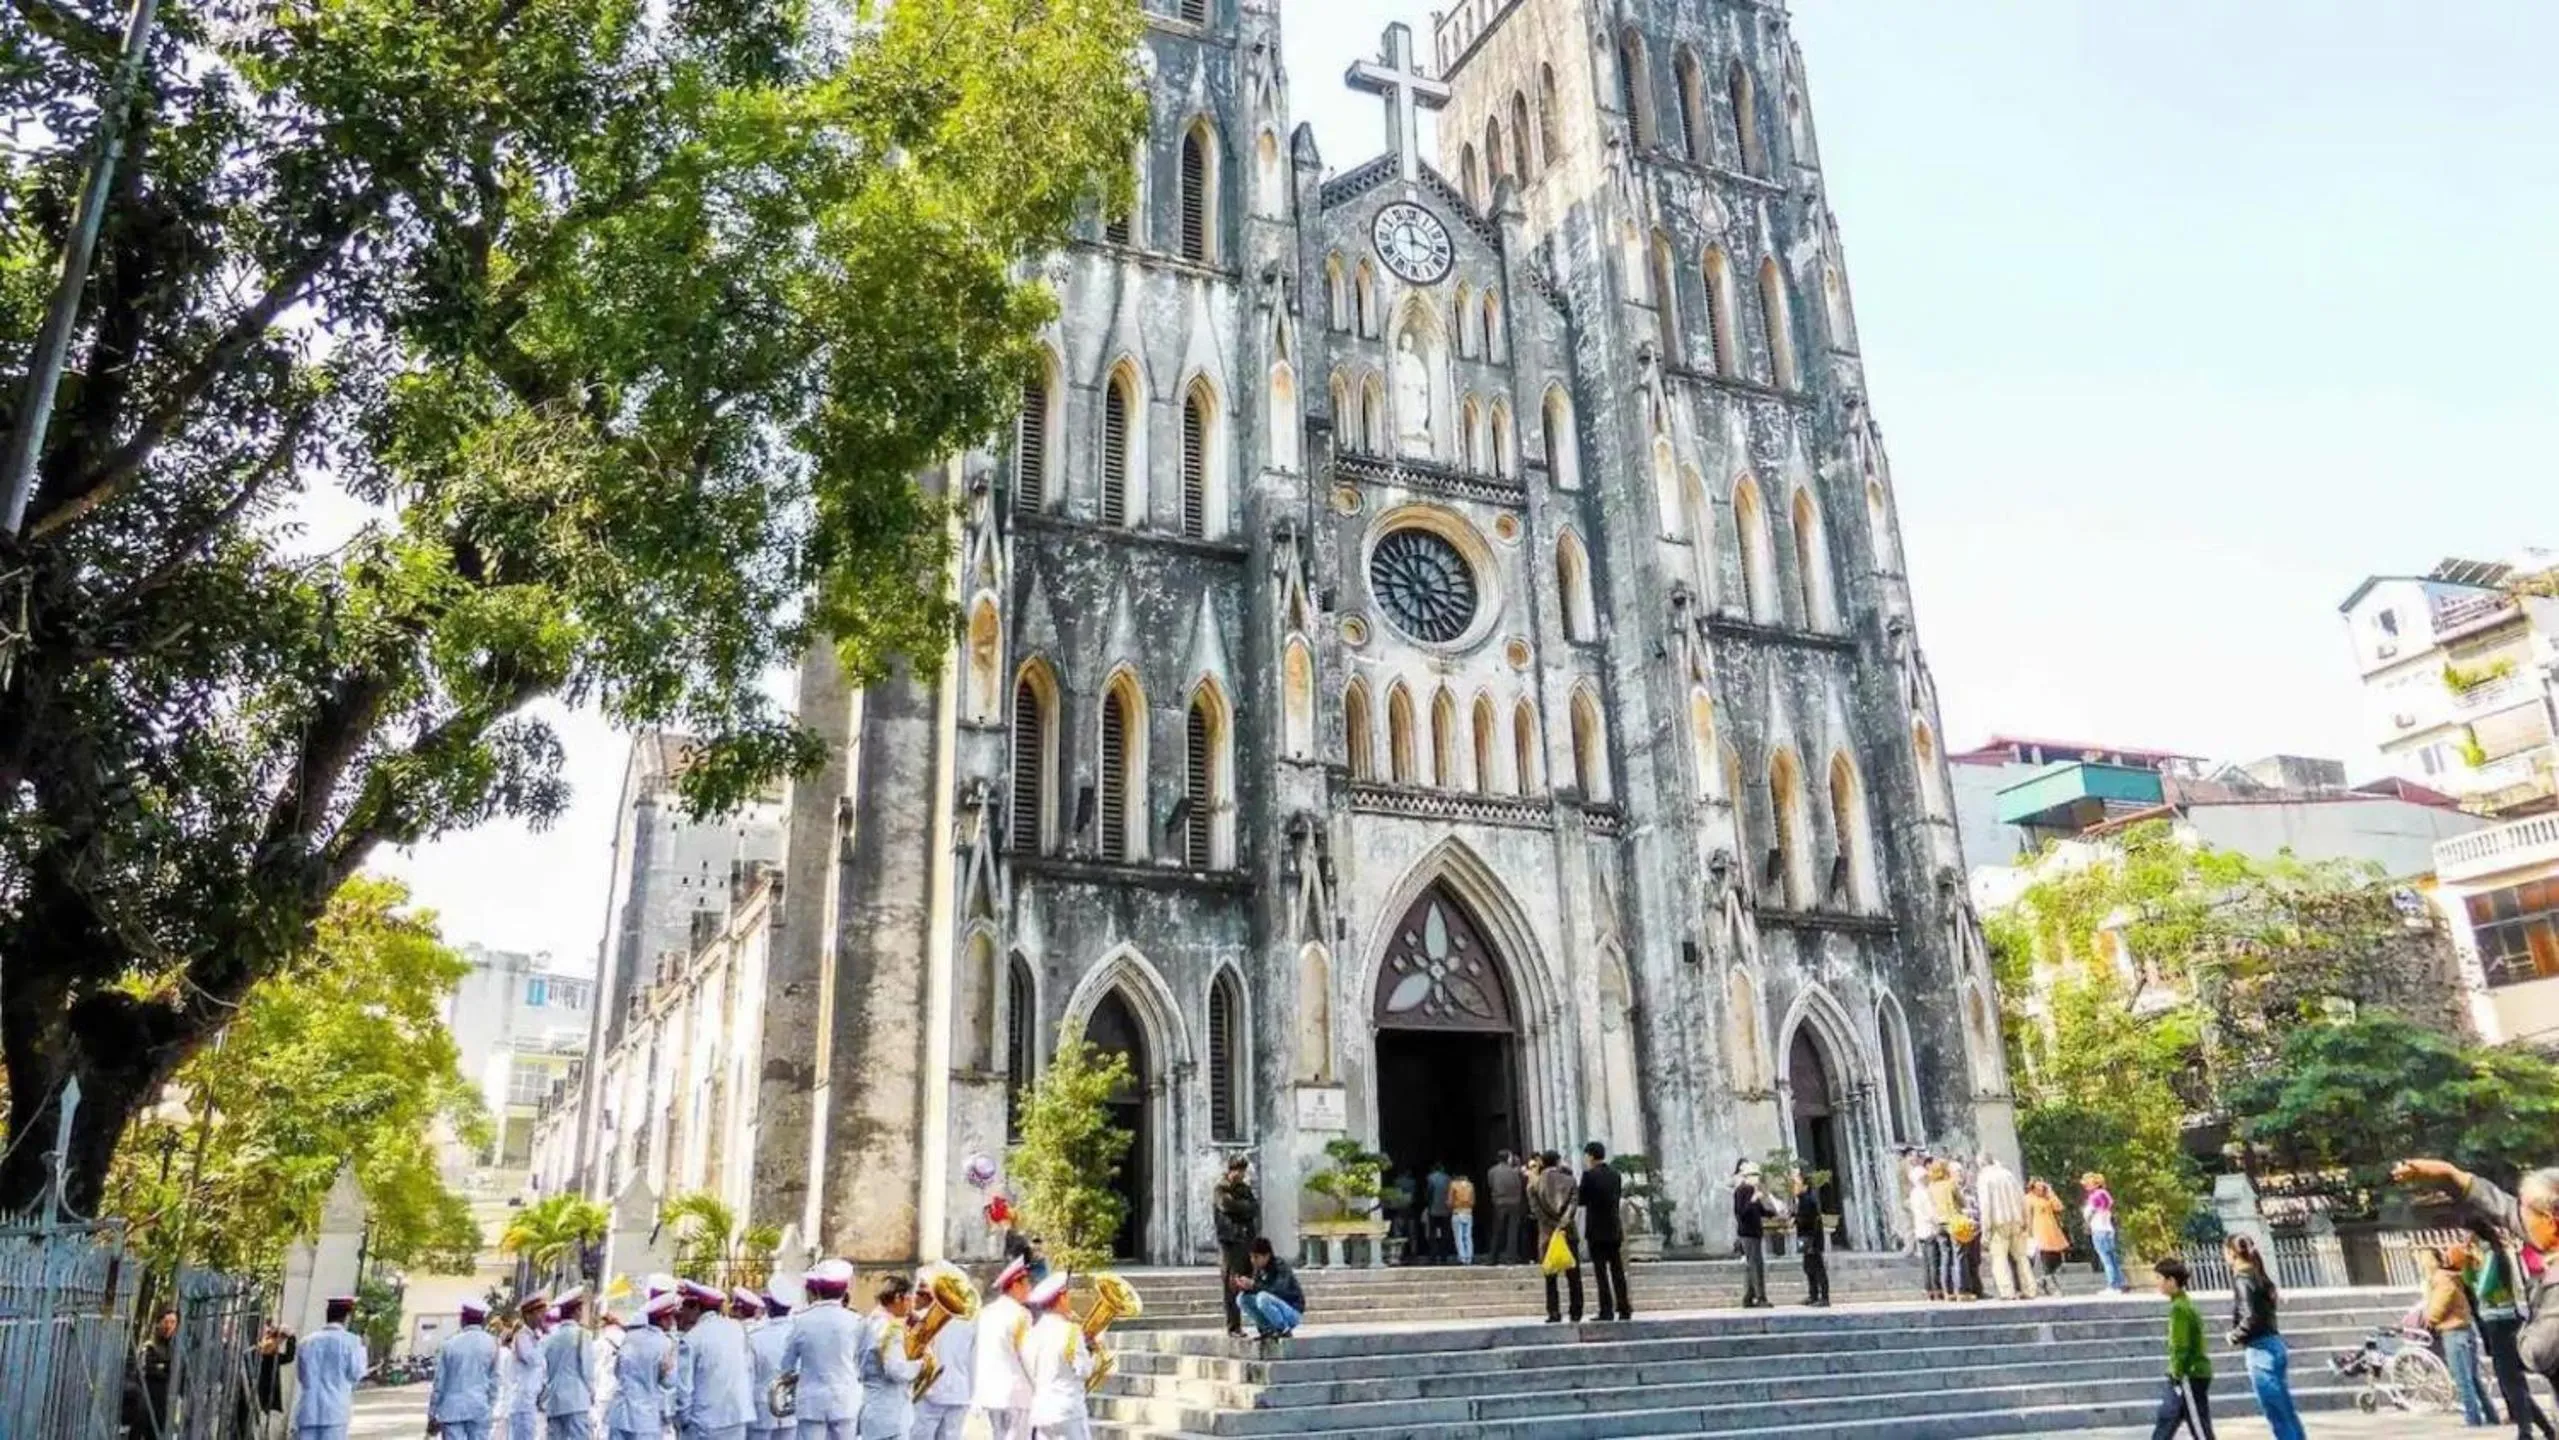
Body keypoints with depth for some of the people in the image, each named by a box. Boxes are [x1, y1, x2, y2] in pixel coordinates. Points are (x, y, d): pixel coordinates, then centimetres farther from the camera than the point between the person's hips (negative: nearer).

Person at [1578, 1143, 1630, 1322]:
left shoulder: (1589, 1175, -12)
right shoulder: (1615, 1173, 7)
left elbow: (1581, 1200, -6)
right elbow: (1618, 1198, 12)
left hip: (1597, 1230, -6)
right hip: (1615, 1229, 6)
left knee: (1601, 1271, -3)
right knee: (1617, 1269, 10)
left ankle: (1607, 1311, -5)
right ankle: (1624, 1309, 11)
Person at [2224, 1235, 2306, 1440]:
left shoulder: (2242, 1279, -13)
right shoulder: (2258, 1276, 12)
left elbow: (2250, 1318, -22)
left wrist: (2234, 1336, -7)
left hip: (2260, 1349, -9)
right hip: (2273, 1344, 9)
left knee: (2277, 1416, -3)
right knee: (2287, 1413, 13)